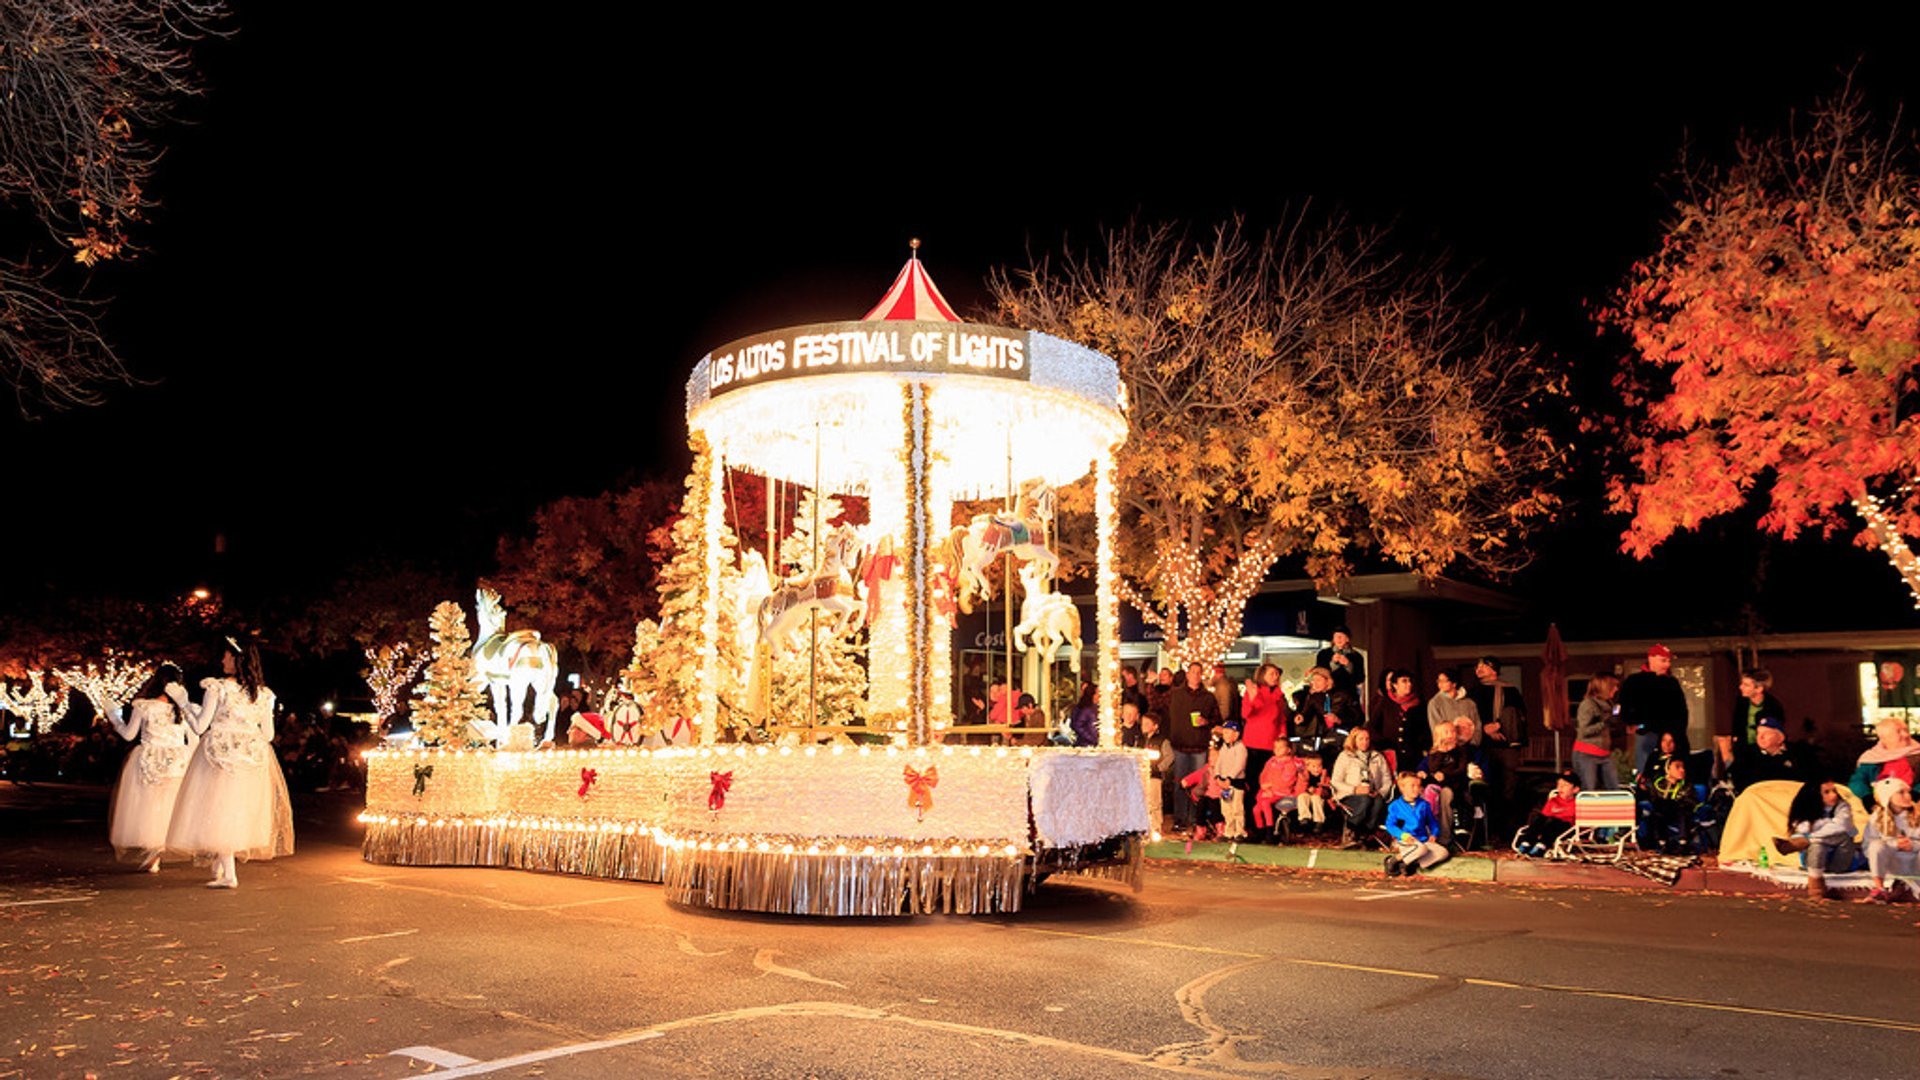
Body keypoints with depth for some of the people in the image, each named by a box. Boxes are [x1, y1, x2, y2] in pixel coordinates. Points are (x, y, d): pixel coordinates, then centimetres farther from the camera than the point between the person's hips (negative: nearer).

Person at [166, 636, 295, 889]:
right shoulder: (262, 694, 3)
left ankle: (228, 875, -6)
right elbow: (268, 735, 5)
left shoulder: (216, 688, -8)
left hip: (221, 754, -4)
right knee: (242, 810, 14)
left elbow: (200, 726, -7)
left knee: (220, 810, -1)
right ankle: (219, 866, 23)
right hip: (252, 759, 4)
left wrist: (183, 701, 4)